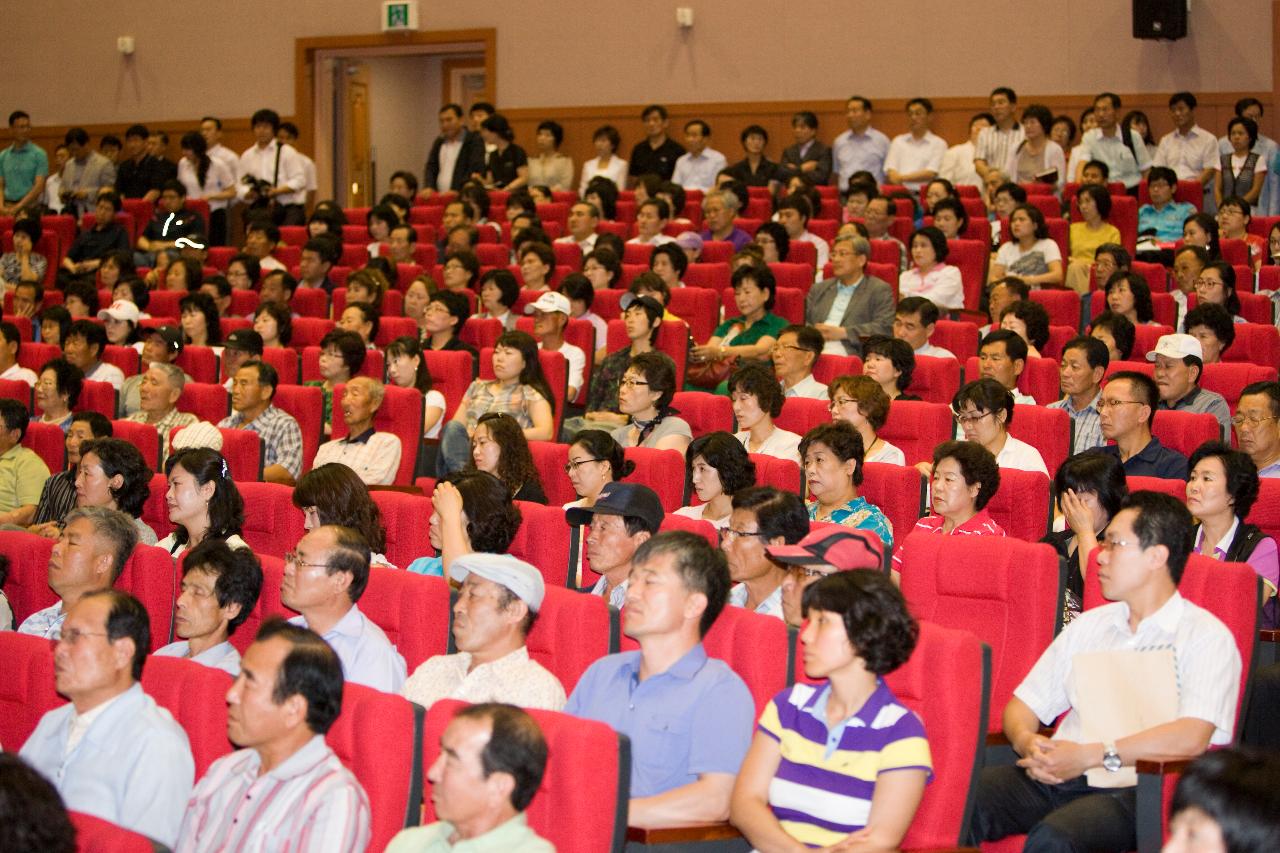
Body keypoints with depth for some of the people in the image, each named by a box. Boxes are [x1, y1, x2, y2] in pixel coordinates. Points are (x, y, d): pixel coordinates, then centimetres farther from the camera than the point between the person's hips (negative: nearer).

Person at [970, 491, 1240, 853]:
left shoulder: (1205, 636, 1)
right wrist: (1026, 741, -5)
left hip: (1133, 789, -5)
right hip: (1057, 778, 5)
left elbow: (1192, 737, -13)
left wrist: (1090, 755, -16)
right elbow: (1024, 704, 20)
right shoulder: (1088, 626, 22)